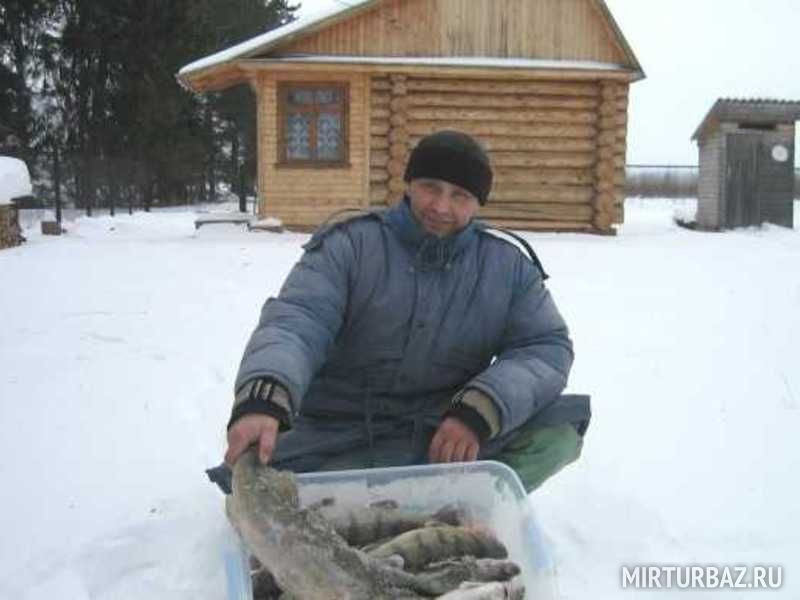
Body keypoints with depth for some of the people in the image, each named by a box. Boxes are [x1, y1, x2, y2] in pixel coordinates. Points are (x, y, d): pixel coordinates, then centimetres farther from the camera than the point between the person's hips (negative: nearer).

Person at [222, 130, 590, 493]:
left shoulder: (508, 266, 3)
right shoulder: (350, 245, -5)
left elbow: (547, 346, -4)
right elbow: (296, 320, -18)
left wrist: (480, 411, -23)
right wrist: (262, 399, -40)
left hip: (448, 436, 1)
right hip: (339, 442, -1)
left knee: (559, 430, -20)